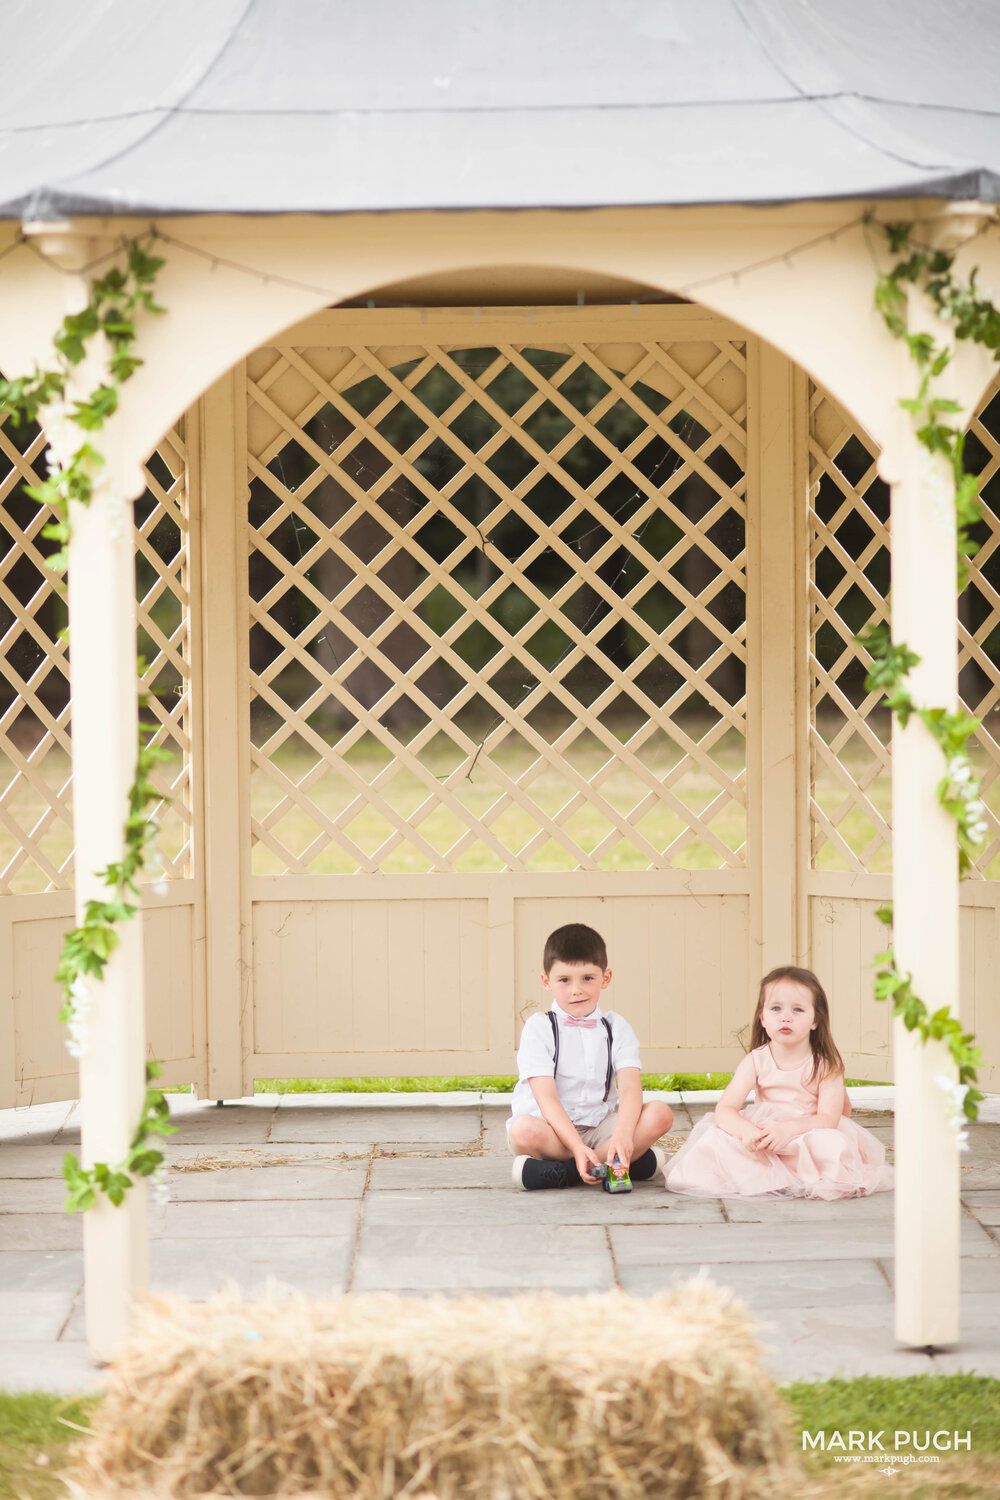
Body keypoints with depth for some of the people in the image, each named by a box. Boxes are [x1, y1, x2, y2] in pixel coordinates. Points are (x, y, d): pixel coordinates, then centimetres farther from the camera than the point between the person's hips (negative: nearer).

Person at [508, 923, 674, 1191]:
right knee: (524, 1131, -37)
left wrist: (623, 1133, -30)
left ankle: (563, 1172, -25)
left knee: (660, 1114, -21)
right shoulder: (539, 1027, -3)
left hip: (599, 1127, 4)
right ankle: (631, 1160, -28)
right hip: (552, 1129, -4)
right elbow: (546, 1098, -15)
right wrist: (577, 1146, -30)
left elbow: (630, 1088, -8)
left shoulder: (616, 1027, 7)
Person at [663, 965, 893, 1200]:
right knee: (716, 1136, -22)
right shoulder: (757, 1061, -3)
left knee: (831, 1145, -35)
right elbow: (725, 1109, -10)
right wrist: (747, 1131, -32)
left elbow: (828, 1119, -17)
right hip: (765, 1133, 2)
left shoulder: (825, 1065, -8)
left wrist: (788, 1129, -34)